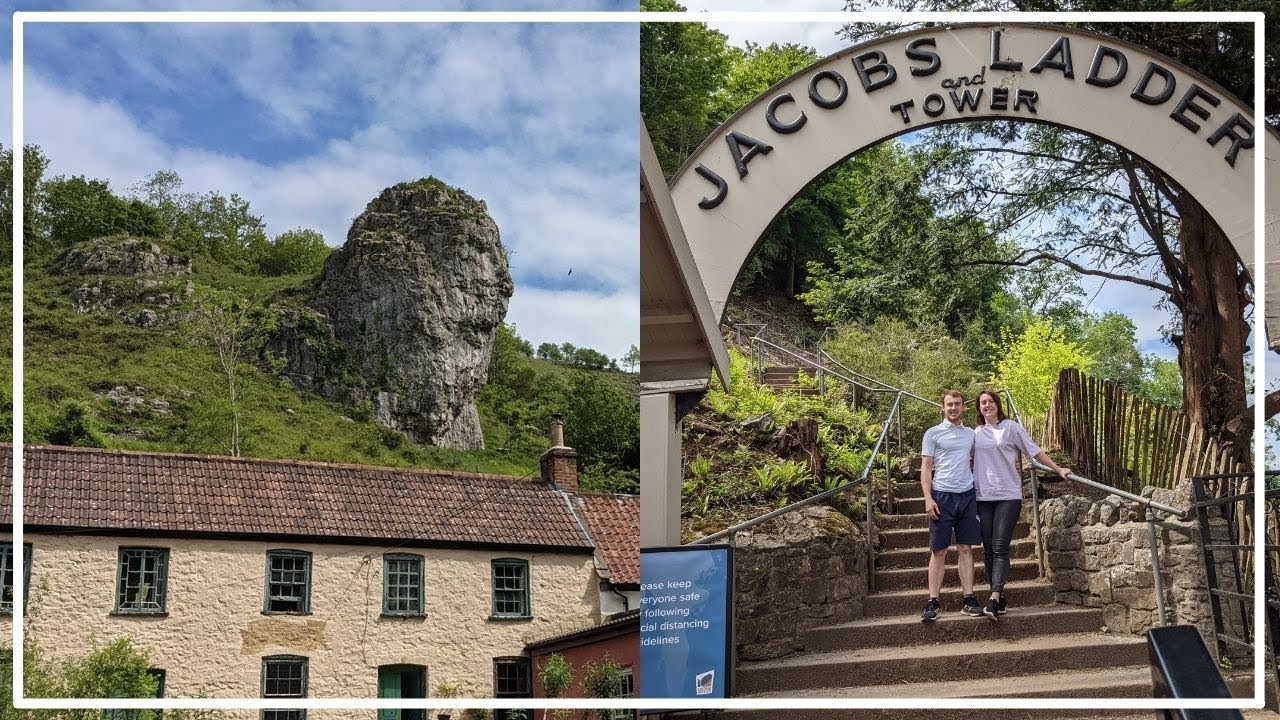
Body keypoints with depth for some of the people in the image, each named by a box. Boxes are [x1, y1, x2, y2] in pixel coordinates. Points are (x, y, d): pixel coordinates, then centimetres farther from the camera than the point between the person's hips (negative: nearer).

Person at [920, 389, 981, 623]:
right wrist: (928, 498, -11)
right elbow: (926, 468, -2)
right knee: (938, 551, -1)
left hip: (967, 496, 3)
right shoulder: (933, 433, 1)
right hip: (942, 496, -3)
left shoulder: (971, 434, 12)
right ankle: (933, 602, 0)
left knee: (965, 549, 4)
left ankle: (968, 600, 6)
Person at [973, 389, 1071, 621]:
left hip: (1008, 496, -4)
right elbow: (970, 460, 19)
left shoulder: (1011, 428, 2)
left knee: (1000, 549, -13)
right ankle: (999, 599, 9)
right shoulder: (976, 433, 12)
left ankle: (994, 599, -24)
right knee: (988, 550, 3)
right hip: (983, 497, 4)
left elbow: (1035, 451, 4)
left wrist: (1058, 469, 1)